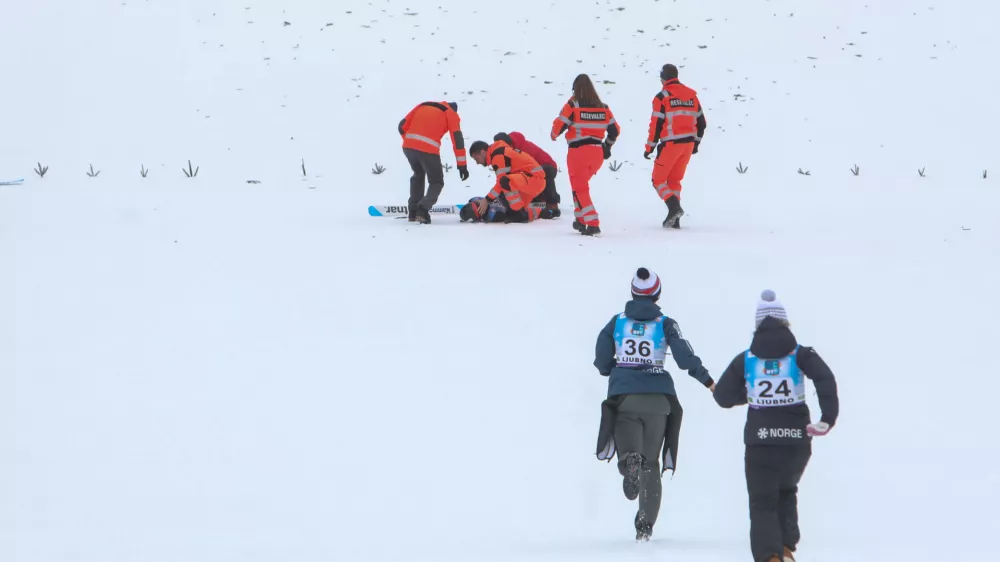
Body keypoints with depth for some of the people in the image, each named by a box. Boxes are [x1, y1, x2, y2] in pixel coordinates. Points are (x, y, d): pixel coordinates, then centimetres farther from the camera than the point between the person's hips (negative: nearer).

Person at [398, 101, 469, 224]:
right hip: (428, 149, -4)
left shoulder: (423, 106, 25)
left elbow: (403, 126, 20)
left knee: (418, 175, 31)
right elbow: (457, 139, 6)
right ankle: (423, 210, -9)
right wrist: (462, 165, 7)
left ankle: (413, 211, 26)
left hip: (408, 146, 4)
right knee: (437, 182, 14)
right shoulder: (451, 114, 15)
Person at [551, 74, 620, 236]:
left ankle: (592, 223, -11)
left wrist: (554, 135, 15)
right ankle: (581, 220, 25)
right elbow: (615, 130, 13)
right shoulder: (603, 107, 7)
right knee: (582, 184, 24)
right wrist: (607, 146, 29)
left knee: (580, 188, 1)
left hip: (578, 151, -5)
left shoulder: (573, 105, -8)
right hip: (597, 153, 5)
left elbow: (559, 125, -8)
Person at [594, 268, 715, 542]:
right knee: (650, 462, 12)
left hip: (624, 396, 0)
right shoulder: (666, 324, 0)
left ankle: (630, 463, -39)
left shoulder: (617, 322, 5)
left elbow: (602, 362, 5)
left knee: (629, 453, 0)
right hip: (658, 398, 0)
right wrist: (707, 380, 6)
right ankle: (645, 525, 8)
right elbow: (685, 358, -7)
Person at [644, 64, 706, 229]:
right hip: (688, 144, 6)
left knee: (658, 180, 5)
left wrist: (649, 148, -2)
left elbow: (656, 124, -10)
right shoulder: (691, 95, 10)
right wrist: (696, 143, 25)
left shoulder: (662, 97, -8)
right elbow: (701, 122, 14)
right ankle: (674, 218, 10)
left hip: (670, 145, -6)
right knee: (674, 180, 16)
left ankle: (674, 207, -16)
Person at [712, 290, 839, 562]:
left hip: (760, 442, -1)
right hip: (797, 440, 1)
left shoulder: (746, 359, 2)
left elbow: (722, 396, 7)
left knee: (762, 503, 3)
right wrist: (828, 418, -13)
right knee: (786, 491, 28)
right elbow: (825, 379, -17)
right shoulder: (800, 354, -1)